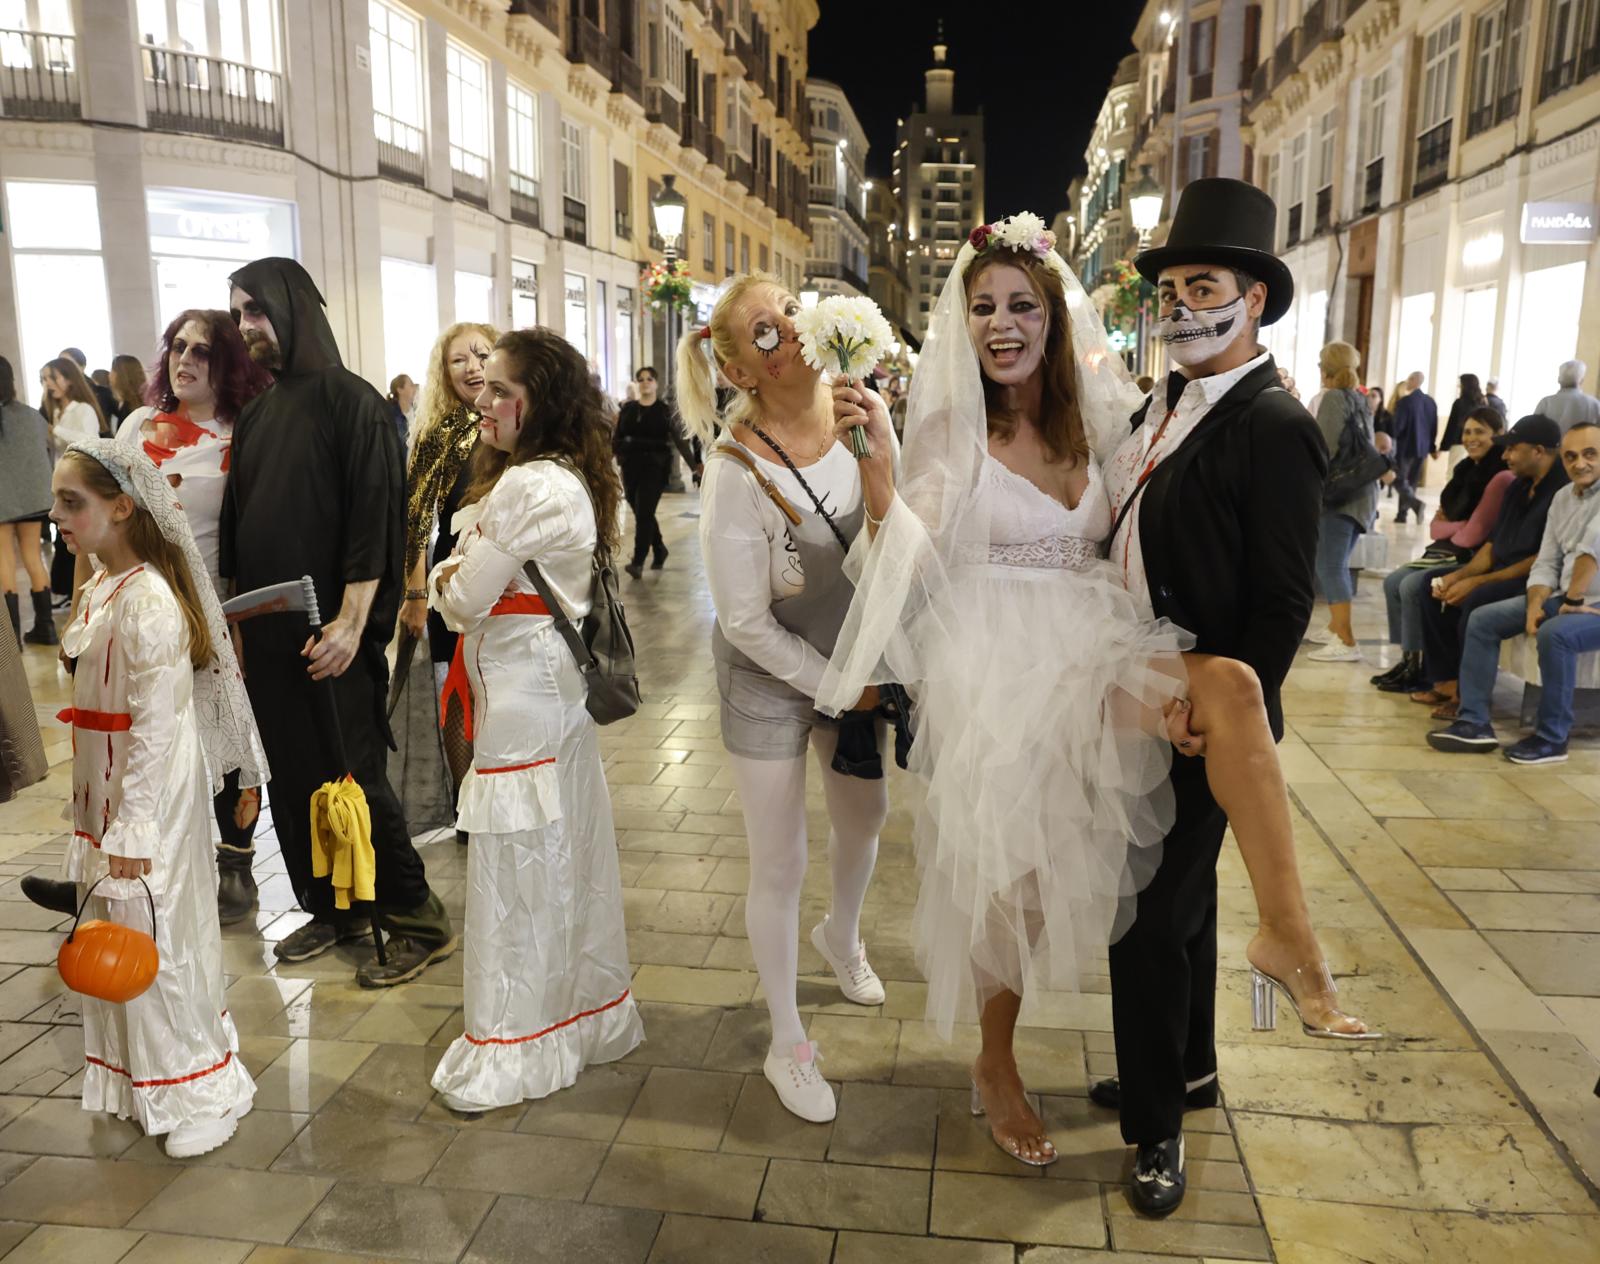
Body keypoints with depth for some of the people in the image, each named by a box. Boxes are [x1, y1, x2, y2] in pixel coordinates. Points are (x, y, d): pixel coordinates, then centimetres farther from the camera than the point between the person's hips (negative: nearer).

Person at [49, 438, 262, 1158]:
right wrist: (99, 818, 18)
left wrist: (133, 829, -22)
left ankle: (205, 1091, 17)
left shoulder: (149, 600, -20)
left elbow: (156, 726, -22)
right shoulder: (98, 591, 9)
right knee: (116, 933, 17)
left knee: (156, 936, 0)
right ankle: (140, 1078, 34)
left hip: (153, 794, -9)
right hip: (104, 792, 9)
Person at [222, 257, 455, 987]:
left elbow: (374, 517, -15)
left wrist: (351, 621, -20)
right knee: (294, 779, 11)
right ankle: (333, 908, 26)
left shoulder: (349, 400, -8)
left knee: (352, 778, -4)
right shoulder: (254, 415, 13)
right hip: (266, 631, 7)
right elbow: (238, 523, 17)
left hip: (330, 633, -7)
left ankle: (419, 920, 8)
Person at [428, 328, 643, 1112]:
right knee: (567, 858, 17)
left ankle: (511, 1052, 14)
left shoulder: (527, 487, -19)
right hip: (556, 685, 10)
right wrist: (465, 577, -1)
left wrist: (444, 578, 4)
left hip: (522, 694, -10)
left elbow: (463, 602, -15)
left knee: (514, 868, 1)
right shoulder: (570, 479, 13)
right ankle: (590, 1012, 31)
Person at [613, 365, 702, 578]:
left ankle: (638, 562, -13)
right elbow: (617, 438, 11)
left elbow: (679, 439, -3)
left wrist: (694, 465, -7)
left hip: (655, 467, -4)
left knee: (644, 514, -12)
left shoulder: (665, 410, 0)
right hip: (630, 467, 5)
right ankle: (659, 550, 33)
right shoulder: (628, 408, 10)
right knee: (641, 513, 12)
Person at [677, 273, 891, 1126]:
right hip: (771, 677, -5)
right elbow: (747, 622, -21)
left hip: (853, 660, 6)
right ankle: (788, 1046, 30)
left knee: (864, 815, 25)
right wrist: (838, 686, -14)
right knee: (780, 866, 6)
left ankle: (841, 935, 60)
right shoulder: (737, 470, -27)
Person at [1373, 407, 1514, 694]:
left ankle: (1421, 666, -12)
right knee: (1392, 581, -5)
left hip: (1472, 559, -9)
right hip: (1446, 551, 9)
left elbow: (1476, 532, -20)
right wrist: (1462, 526, -9)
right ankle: (1408, 657, -2)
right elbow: (1436, 524, 10)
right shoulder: (1465, 470, 13)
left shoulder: (1502, 476, -15)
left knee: (1413, 586, -24)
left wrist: (1449, 527, -2)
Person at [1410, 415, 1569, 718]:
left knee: (1477, 600, -32)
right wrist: (1459, 575, -3)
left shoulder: (1564, 490, -18)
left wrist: (1477, 582, -23)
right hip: (1505, 573, 10)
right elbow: (1494, 544, 14)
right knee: (1435, 588, 4)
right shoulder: (1519, 487, 12)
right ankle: (1444, 680, 1)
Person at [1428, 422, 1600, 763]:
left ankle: (1551, 739, -19)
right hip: (1566, 599, 8)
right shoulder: (1562, 497, 12)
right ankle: (1474, 722, -5)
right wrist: (1536, 603, -8)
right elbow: (1546, 563, 9)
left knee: (1554, 634, -35)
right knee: (1482, 619, -3)